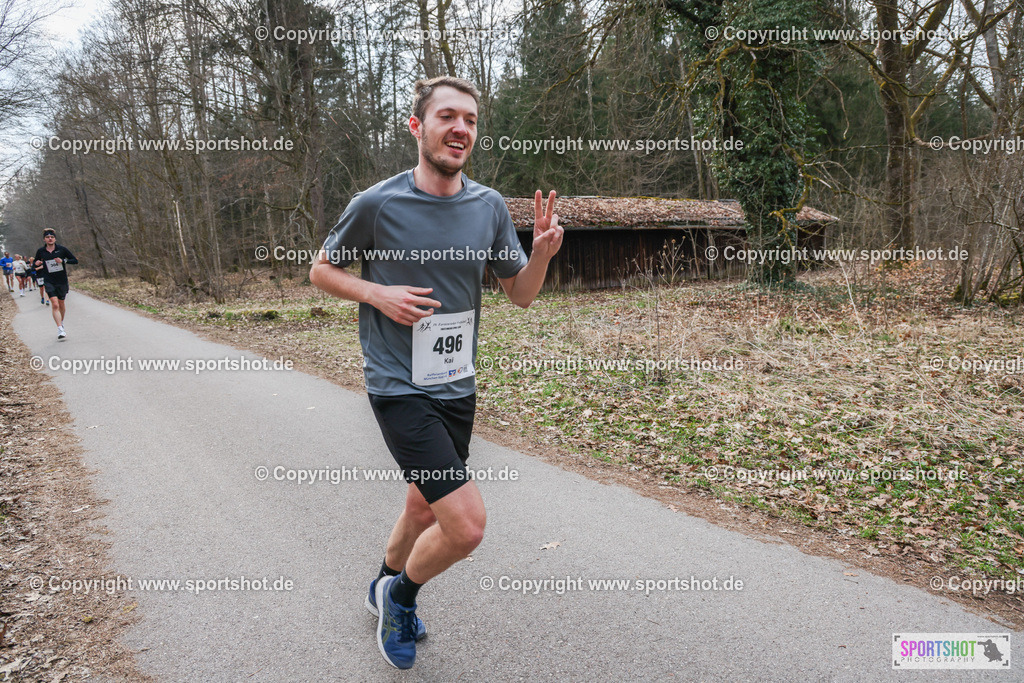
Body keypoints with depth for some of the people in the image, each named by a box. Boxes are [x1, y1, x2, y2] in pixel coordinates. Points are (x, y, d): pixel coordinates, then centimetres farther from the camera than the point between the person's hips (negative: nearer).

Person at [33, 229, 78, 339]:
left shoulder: (62, 249, -1)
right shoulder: (41, 251, 3)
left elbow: (75, 260, 1)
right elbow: (36, 264, 17)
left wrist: (63, 261, -15)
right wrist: (37, 264, -6)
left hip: (62, 281, 1)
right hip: (49, 282, -1)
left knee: (61, 304, 13)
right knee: (55, 304, -15)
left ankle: (61, 323, 39)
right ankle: (60, 330, -19)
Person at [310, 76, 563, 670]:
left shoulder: (490, 207, 1)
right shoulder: (377, 204, -11)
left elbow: (521, 294, 7)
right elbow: (321, 271, 2)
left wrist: (543, 252, -14)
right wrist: (376, 293, -16)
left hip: (457, 387, 6)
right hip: (399, 387, -5)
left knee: (425, 510, 21)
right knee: (467, 525, -14)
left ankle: (386, 592, 51)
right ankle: (401, 593, 18)